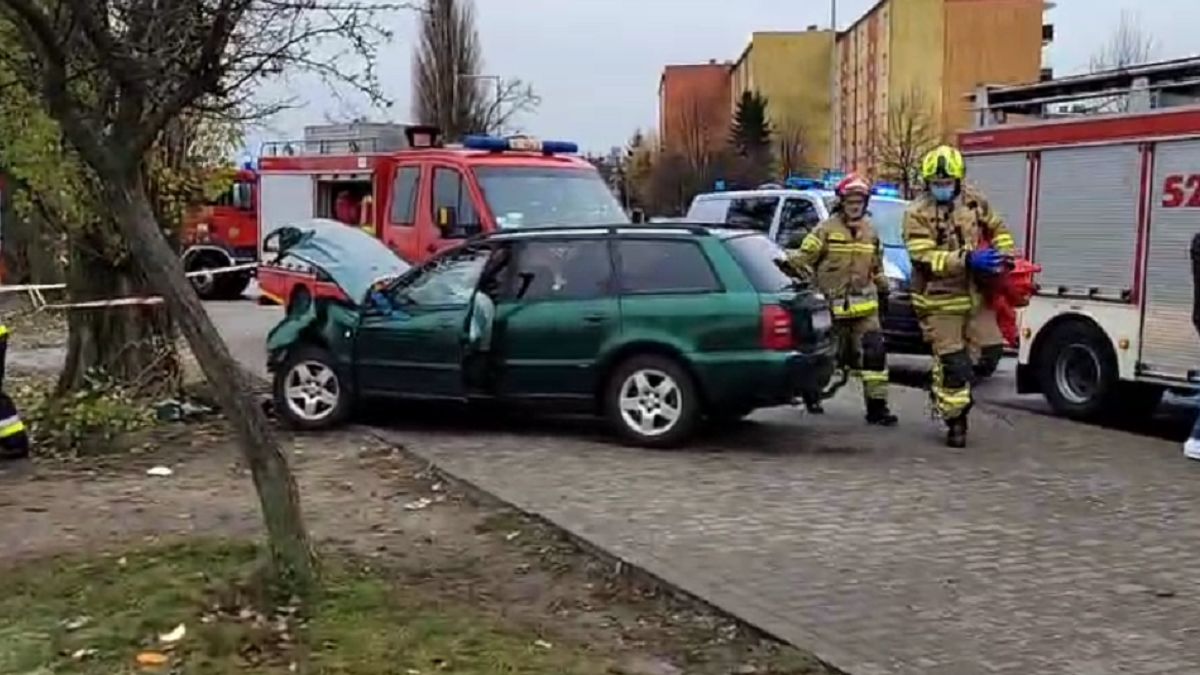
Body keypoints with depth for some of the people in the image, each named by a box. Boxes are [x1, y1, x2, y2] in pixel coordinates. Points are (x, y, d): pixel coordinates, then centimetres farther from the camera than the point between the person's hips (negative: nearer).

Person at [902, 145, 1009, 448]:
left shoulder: (972, 204, 6)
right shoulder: (917, 214, -11)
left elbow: (996, 228, 24)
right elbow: (924, 257, -21)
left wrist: (1005, 256, 8)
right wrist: (966, 260, -29)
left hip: (971, 295, 5)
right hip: (939, 301, -5)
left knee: (965, 358, 14)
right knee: (954, 363, -5)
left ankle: (941, 392, 39)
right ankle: (956, 422, 6)